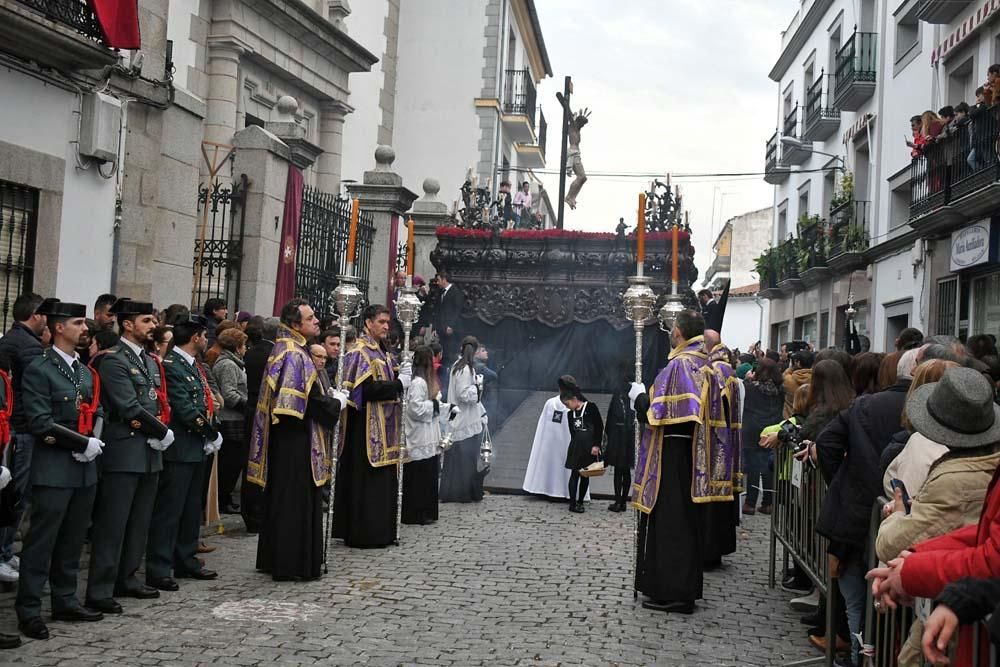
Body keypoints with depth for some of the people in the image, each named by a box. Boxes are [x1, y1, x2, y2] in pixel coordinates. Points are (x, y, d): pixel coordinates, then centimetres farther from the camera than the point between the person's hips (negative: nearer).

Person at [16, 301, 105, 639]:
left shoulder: (86, 371, 16)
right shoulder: (39, 370, -8)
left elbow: (97, 413, 16)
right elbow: (40, 422, -15)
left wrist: (93, 441, -5)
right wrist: (84, 442, -16)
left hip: (85, 469, 7)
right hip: (54, 470, -7)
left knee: (72, 541, 14)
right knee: (41, 542, -2)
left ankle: (65, 601, 24)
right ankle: (29, 610, 5)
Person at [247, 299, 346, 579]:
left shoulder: (287, 349, 14)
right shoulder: (294, 354, -17)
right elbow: (308, 401, -22)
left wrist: (328, 398, 9)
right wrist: (336, 403, -7)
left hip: (287, 439, 10)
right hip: (297, 440, -10)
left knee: (281, 498, 15)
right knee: (296, 501, -4)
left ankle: (273, 559, 24)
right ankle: (293, 564, 3)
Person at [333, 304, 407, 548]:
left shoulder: (380, 350, 17)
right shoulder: (361, 351, -12)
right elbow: (367, 389, -21)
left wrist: (401, 376, -1)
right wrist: (399, 384, -15)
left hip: (383, 426, 9)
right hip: (367, 425, -9)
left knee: (383, 478, 10)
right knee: (367, 479, -6)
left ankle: (380, 532, 16)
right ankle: (364, 534, 0)